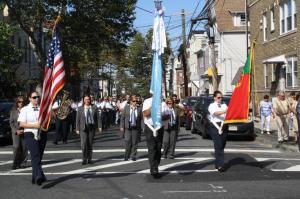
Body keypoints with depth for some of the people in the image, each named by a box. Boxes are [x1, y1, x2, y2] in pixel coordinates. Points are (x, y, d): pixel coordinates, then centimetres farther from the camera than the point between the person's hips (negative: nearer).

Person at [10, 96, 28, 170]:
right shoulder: (13, 111, 6)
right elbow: (11, 122, 6)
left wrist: (23, 130, -9)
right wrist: (16, 131, -5)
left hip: (24, 132, 0)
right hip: (15, 132, 0)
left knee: (24, 147, 1)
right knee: (16, 147, -7)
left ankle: (20, 163, 12)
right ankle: (15, 164, -3)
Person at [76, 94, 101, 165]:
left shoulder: (94, 107, 5)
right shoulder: (80, 108, 3)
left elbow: (98, 117, 4)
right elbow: (78, 119, 3)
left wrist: (99, 126, -4)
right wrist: (77, 129, -2)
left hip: (92, 127, 2)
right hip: (83, 127, -1)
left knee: (90, 143, 7)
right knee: (84, 143, -10)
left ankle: (89, 159, 17)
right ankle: (84, 159, -3)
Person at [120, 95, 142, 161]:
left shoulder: (139, 109, 2)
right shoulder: (126, 108, 4)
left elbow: (141, 119, 3)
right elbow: (122, 117, 6)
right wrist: (122, 126, 0)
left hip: (136, 127, 0)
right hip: (128, 127, 0)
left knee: (134, 142, 5)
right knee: (127, 142, -1)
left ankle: (133, 156, 15)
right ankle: (127, 156, 14)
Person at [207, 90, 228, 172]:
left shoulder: (224, 105, 16)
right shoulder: (212, 106, 1)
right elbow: (216, 113, -20)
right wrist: (225, 111, -35)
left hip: (223, 126, 5)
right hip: (215, 126, -5)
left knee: (222, 146, 9)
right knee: (218, 146, -12)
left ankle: (217, 163, 21)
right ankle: (220, 165, -14)